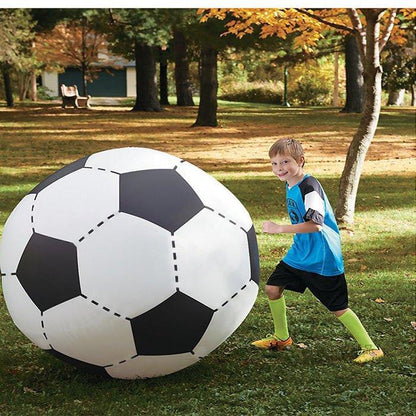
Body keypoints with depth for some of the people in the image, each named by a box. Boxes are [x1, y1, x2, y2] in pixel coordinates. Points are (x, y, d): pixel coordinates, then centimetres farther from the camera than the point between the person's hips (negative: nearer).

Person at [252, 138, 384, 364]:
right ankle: (282, 338, 25)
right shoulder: (290, 185, 6)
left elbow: (315, 223, -34)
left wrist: (279, 228, -32)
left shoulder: (309, 186, -23)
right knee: (272, 287, 7)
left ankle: (371, 348, 10)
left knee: (338, 307, -3)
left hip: (323, 259, -9)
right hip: (300, 253, 9)